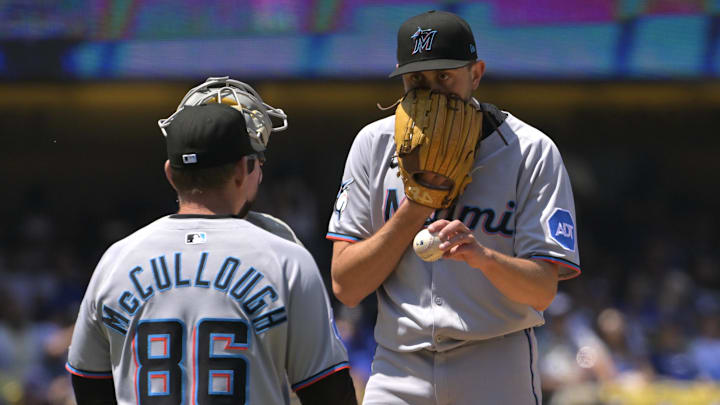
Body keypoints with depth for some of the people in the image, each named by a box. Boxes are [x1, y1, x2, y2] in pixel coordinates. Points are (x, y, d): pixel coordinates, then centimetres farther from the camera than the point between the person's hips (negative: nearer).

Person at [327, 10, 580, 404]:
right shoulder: (375, 144, 5)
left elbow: (542, 291, -11)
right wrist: (418, 204, -10)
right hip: (398, 371, 2)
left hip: (496, 371, -2)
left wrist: (482, 255, -30)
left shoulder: (531, 152, -3)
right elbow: (345, 286, -1)